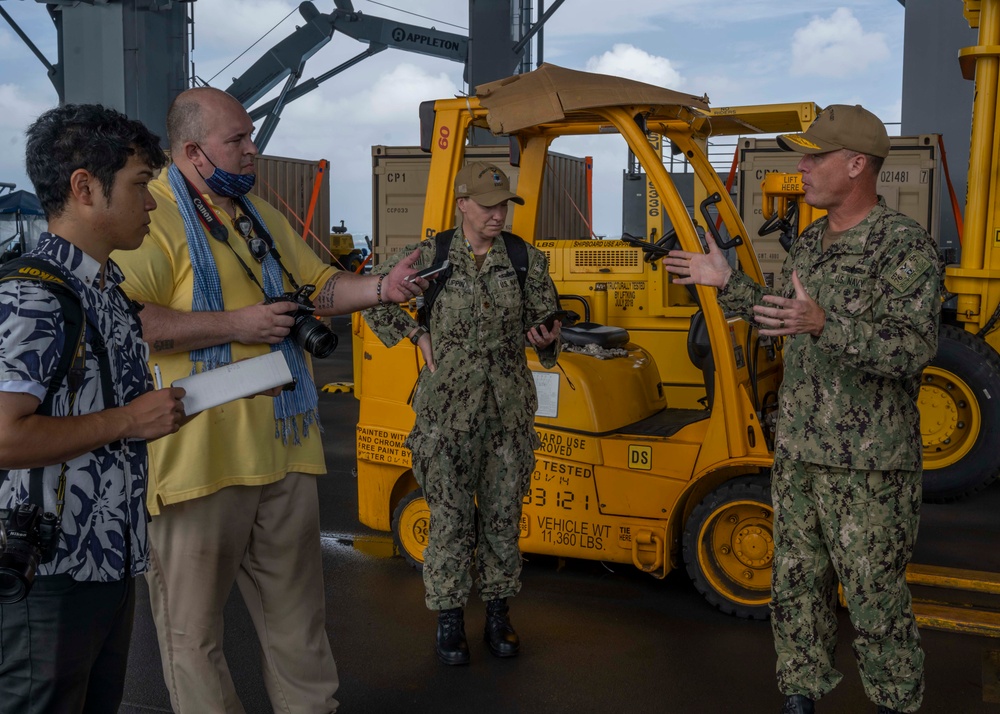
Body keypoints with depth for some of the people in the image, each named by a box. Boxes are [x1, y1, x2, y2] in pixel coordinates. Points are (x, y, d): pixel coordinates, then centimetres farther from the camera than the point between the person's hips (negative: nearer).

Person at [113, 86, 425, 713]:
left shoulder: (262, 217, 17)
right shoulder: (151, 218, -12)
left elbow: (319, 284, 21)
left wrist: (383, 288, 3)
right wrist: (237, 324, -20)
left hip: (284, 449, 8)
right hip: (201, 457, -7)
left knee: (297, 613, 19)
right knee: (195, 622, 8)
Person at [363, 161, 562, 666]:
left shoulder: (526, 259, 1)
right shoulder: (431, 256, -3)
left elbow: (546, 318, 9)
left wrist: (545, 339, -13)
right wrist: (416, 335, 0)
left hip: (509, 407, 2)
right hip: (447, 407, -2)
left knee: (503, 512, 10)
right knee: (450, 516, 3)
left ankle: (498, 613, 26)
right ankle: (449, 618, 19)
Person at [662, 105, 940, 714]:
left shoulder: (906, 246, -14)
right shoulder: (810, 244, 12)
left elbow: (915, 346, -24)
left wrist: (825, 325, -36)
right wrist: (728, 283, 18)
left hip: (868, 466, -8)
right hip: (798, 456, 8)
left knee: (876, 599, 3)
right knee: (798, 586, 15)